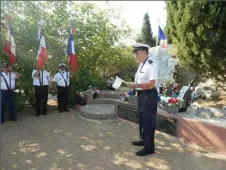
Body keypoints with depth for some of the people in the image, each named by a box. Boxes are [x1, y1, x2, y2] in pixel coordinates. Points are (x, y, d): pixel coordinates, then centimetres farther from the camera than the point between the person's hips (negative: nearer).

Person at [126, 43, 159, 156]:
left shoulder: (152, 64, -17)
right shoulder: (141, 65, 11)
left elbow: (151, 84, -26)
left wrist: (135, 85, -26)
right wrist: (134, 85, 4)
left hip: (149, 95, -10)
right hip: (141, 95, 10)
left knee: (148, 121, 2)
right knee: (142, 119, 21)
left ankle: (149, 147, 17)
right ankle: (143, 140, 41)